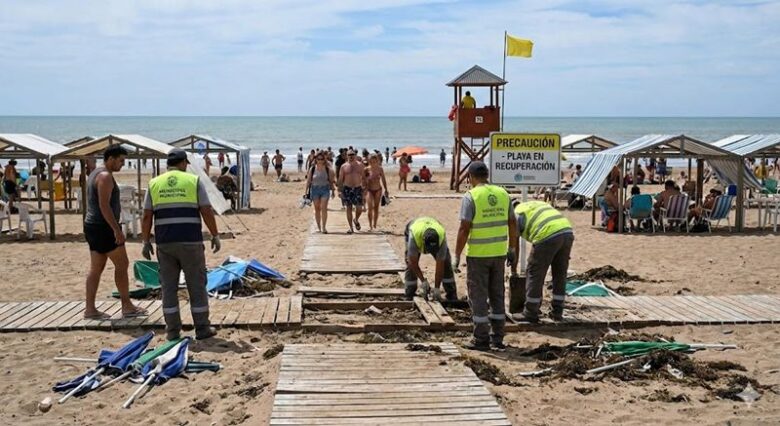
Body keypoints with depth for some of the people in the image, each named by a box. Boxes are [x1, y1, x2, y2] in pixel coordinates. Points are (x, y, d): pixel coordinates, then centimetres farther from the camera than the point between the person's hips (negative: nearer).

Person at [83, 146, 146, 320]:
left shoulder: (95, 174, 17)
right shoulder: (105, 176, -15)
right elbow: (104, 206, -22)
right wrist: (117, 230, -23)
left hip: (92, 226, 10)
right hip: (103, 227, -10)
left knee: (96, 268, 9)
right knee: (122, 265, -3)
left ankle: (90, 309, 10)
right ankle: (127, 307, 2)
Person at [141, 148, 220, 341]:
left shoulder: (154, 183, 7)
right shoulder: (193, 181, 0)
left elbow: (147, 217, 4)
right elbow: (207, 212, -4)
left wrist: (146, 242, 11)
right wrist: (215, 236, 5)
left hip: (164, 243, 2)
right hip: (190, 242, -2)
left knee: (169, 286, 9)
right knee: (197, 285, 6)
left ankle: (173, 330, 12)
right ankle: (202, 328, 10)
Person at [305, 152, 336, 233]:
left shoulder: (327, 169, 2)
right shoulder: (312, 169, 2)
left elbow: (331, 180, 7)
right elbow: (308, 181, 4)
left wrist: (333, 190, 5)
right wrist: (306, 191, 0)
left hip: (325, 189, -1)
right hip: (315, 189, 1)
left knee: (324, 208, -10)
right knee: (317, 209, 7)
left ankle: (324, 227, -9)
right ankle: (318, 227, 15)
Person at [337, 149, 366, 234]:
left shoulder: (360, 165, 6)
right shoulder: (344, 166, 3)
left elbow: (363, 177, 9)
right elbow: (340, 179, 4)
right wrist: (339, 190, -3)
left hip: (358, 188, 1)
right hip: (347, 189, 0)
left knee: (359, 208, -6)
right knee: (349, 208, -1)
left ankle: (356, 220, 26)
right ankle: (351, 228, 5)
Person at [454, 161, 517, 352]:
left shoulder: (471, 197, -12)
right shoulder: (502, 193, 4)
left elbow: (464, 229, -16)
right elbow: (512, 223, 9)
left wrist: (457, 255, -10)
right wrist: (512, 248, 19)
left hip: (477, 254, -5)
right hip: (499, 252, 5)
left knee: (478, 296, 3)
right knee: (497, 295, 14)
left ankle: (481, 339, 6)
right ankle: (497, 338, 18)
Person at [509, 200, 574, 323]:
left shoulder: (517, 213, 14)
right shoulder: (536, 204, 34)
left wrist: (513, 267, 26)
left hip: (548, 236, -7)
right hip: (567, 232, 7)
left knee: (534, 274, 6)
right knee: (560, 275, 18)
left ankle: (530, 314, 13)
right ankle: (557, 312, 26)